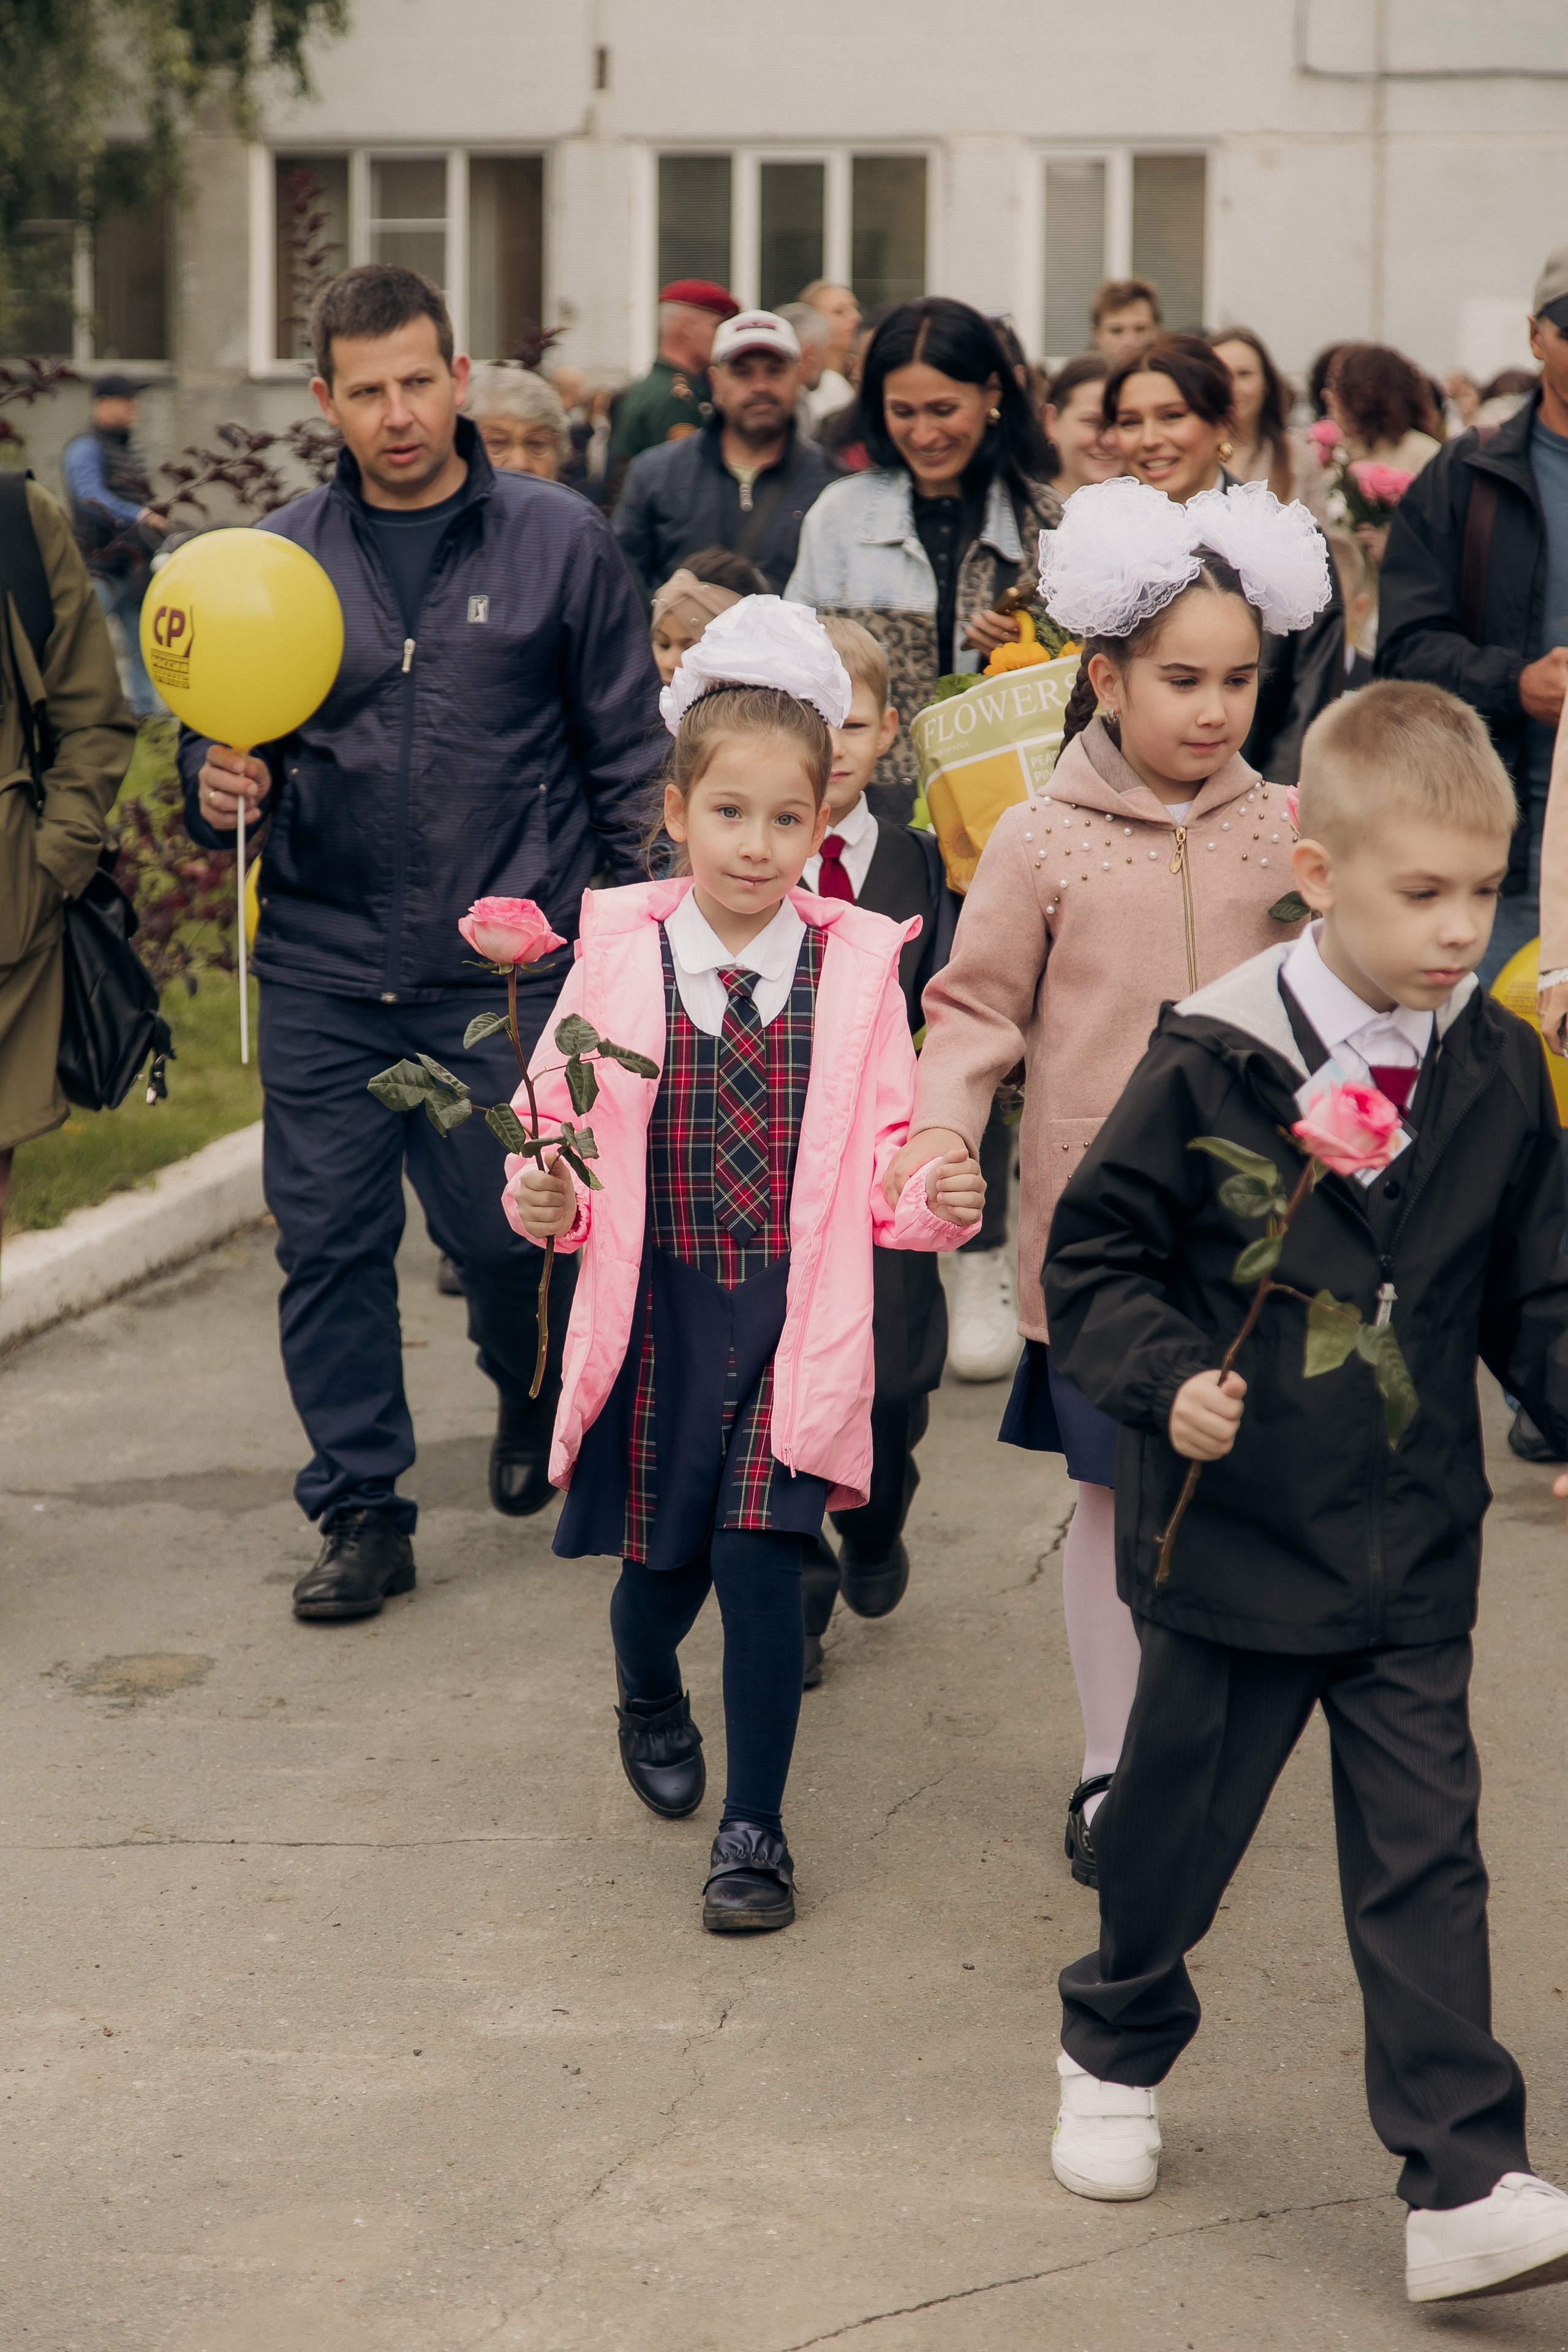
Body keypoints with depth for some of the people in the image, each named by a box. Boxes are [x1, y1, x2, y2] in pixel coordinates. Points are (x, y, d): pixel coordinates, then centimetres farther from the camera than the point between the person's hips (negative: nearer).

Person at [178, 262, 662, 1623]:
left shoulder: (558, 541, 1)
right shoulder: (278, 559, 6)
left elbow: (627, 748, 3)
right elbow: (221, 735, 14)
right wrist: (219, 792, -9)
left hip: (507, 964, -2)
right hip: (324, 968, 2)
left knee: (503, 1229, 2)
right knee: (330, 1241, 2)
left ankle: (534, 1392, 36)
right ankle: (360, 1510, 15)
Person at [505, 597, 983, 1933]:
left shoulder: (858, 967, -3)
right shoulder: (620, 955, -2)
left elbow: (884, 1157, 0)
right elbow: (561, 1128, 3)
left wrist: (939, 1199, -19)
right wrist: (544, 1196, -17)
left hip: (796, 1318, -1)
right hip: (656, 1310, 1)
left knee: (762, 1563, -9)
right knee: (662, 1562, 12)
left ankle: (754, 1830, 7)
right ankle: (649, 1695, 49)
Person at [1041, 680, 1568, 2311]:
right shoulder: (1212, 1065, -13)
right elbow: (1094, 1256, -6)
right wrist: (1165, 1378, -21)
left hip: (1414, 1557, 2)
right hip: (1235, 1544, -2)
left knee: (1423, 1864, 2)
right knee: (1175, 1822, 15)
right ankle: (1116, 2055, 41)